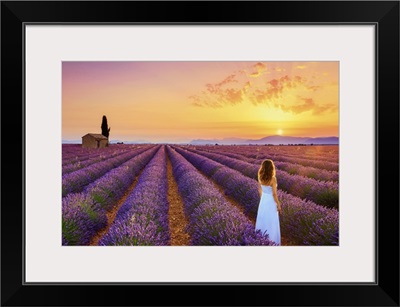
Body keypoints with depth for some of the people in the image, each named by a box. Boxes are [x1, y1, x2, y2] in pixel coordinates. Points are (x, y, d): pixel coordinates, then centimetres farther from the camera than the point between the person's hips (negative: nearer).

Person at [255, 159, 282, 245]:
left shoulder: (260, 177, -7)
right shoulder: (273, 179, -25)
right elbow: (274, 194, -20)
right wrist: (278, 205, -8)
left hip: (263, 200, 6)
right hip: (271, 201, -6)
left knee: (262, 220, 19)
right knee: (271, 222, 9)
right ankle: (272, 242, 21)